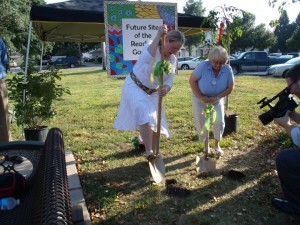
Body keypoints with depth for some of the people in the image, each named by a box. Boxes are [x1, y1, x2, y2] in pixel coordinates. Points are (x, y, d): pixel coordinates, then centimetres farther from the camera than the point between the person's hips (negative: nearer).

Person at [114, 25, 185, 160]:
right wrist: (158, 36, -42)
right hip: (134, 87, -7)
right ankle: (149, 152, -28)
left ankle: (153, 153, 26)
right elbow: (147, 59, -43)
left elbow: (169, 81, -7)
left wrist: (165, 89, -31)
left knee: (155, 122, 8)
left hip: (152, 92, 7)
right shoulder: (151, 45, -18)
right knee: (146, 116, -30)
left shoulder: (173, 60, -1)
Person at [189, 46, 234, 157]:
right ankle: (206, 145, 25)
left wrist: (216, 98, -23)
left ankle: (217, 145, 20)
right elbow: (192, 81, -19)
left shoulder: (228, 69, -19)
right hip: (199, 99, -1)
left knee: (219, 122, -4)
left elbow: (230, 88, -11)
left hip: (217, 99, 2)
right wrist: (201, 97, -22)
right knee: (201, 123, 2)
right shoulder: (203, 65, -25)